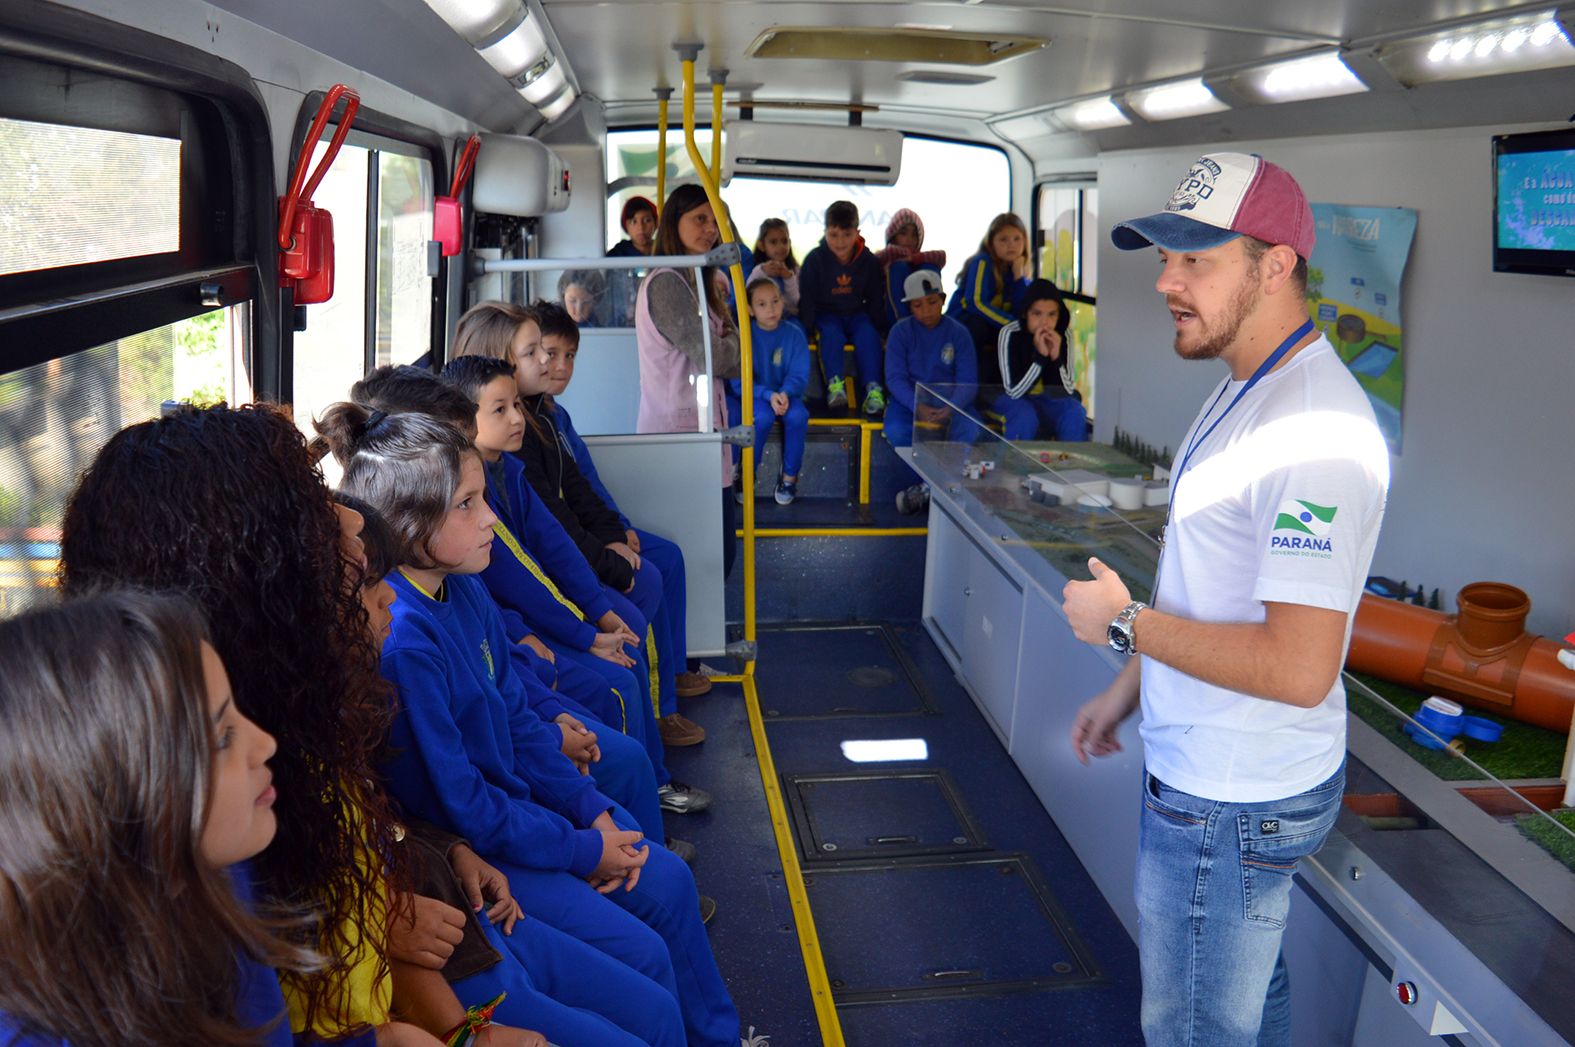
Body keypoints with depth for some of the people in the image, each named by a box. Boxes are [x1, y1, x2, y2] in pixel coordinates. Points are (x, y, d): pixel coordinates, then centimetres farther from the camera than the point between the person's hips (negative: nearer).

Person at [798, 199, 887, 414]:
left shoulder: (868, 261, -4)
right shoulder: (815, 259, -11)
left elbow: (876, 300, 7)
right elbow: (806, 299, -8)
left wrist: (877, 327, 1)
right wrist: (806, 330, -14)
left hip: (857, 313, 1)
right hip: (826, 313, -1)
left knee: (869, 335, -26)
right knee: (832, 334, -32)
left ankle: (874, 389, -30)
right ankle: (835, 385, -34)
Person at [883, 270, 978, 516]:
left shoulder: (959, 333, 2)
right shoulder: (901, 331, 1)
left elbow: (967, 382, -4)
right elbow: (895, 377, -8)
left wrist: (950, 410, -26)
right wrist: (918, 407, -27)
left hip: (949, 401, 0)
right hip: (910, 399, 0)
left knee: (972, 429, -32)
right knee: (896, 430, -34)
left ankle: (926, 489, -15)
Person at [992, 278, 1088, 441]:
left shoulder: (1062, 336, -11)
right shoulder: (1010, 334, -22)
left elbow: (1068, 390, -13)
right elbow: (1014, 391, -25)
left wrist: (1056, 357, -28)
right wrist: (1040, 355, -34)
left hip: (1045, 399, 3)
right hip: (1008, 398, -3)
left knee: (1075, 412, -23)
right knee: (1026, 416, -33)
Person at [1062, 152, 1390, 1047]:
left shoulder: (1314, 429, -26)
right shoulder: (1248, 393, 8)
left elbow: (1299, 666, -31)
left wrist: (1124, 623, -20)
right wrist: (1129, 690, 21)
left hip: (1233, 804, -10)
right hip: (1210, 771, 10)